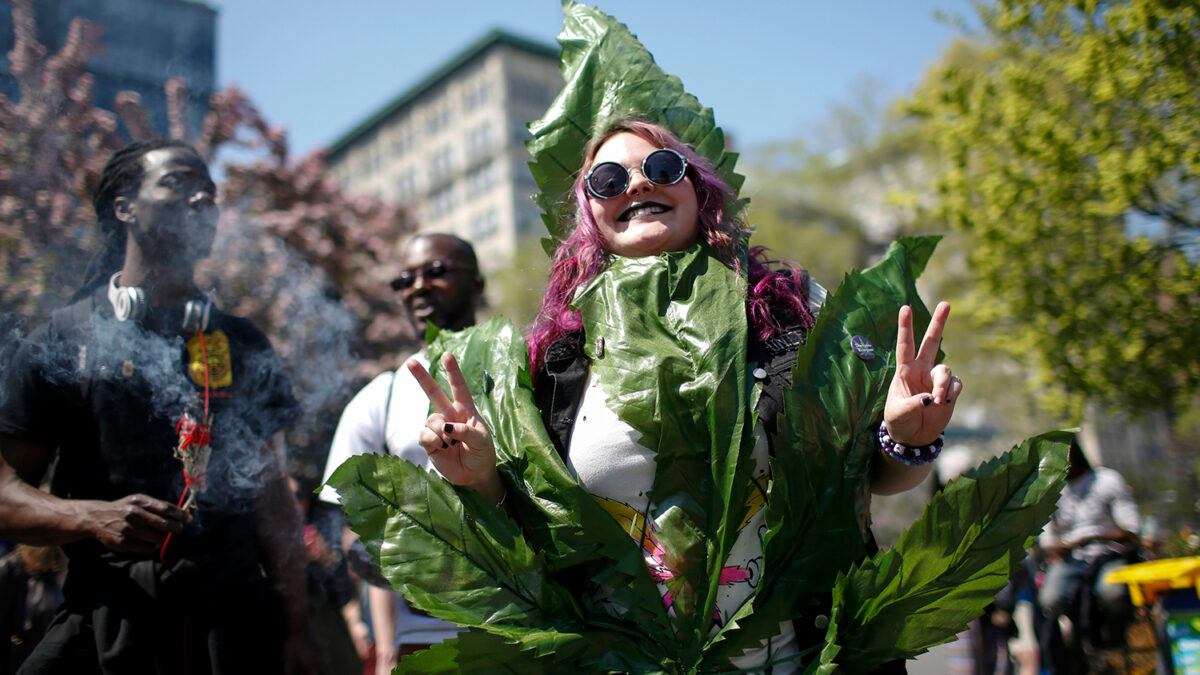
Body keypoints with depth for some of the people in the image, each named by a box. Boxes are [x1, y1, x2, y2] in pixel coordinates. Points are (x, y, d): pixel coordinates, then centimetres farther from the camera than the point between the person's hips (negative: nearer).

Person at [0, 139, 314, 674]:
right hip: (109, 619, -2)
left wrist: (295, 630, 6)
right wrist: (93, 518, -19)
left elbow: (272, 494, 12)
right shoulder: (62, 340, 4)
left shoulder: (244, 345, 12)